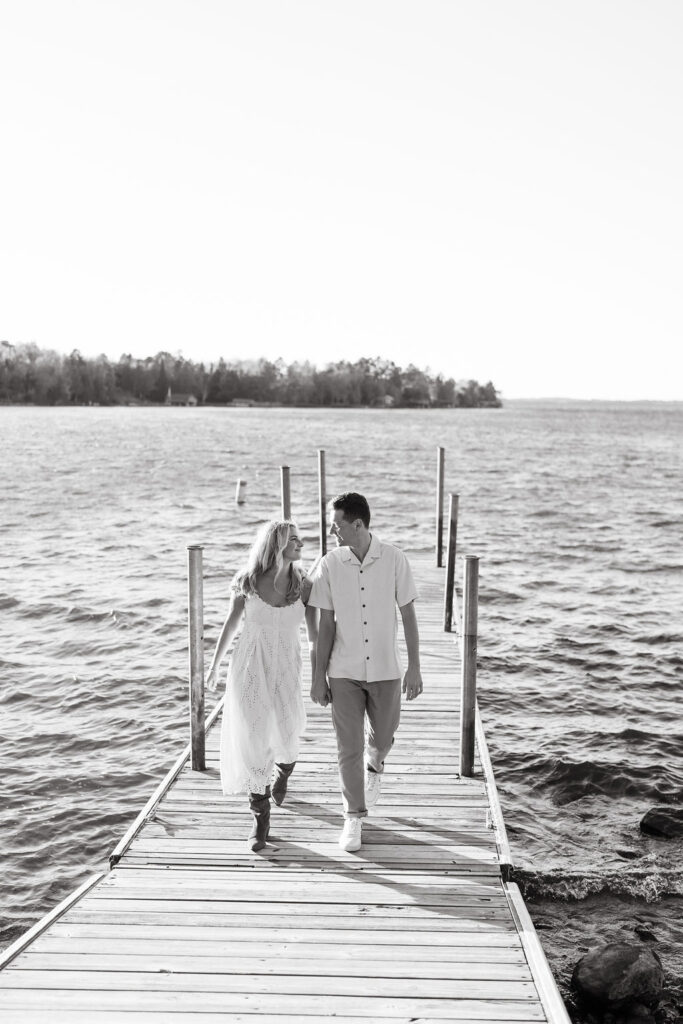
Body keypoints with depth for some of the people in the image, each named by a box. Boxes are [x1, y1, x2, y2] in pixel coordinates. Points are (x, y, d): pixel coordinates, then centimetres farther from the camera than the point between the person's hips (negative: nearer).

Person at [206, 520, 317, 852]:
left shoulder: (304, 585, -8)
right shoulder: (247, 582, -9)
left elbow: (315, 634, -1)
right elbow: (230, 623, 5)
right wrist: (214, 665, 12)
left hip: (286, 671, 1)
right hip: (249, 669, -1)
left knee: (286, 739, 12)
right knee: (254, 742, -4)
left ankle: (282, 773, 51)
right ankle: (261, 817, 13)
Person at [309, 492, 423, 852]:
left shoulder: (394, 559, -11)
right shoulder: (328, 565, -9)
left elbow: (408, 614, -4)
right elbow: (325, 624, -3)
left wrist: (414, 667, -6)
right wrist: (318, 676, -2)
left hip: (385, 669, 0)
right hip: (344, 672, 0)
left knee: (383, 735, 17)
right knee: (349, 745, 0)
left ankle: (374, 765, 52)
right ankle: (354, 816, 17)